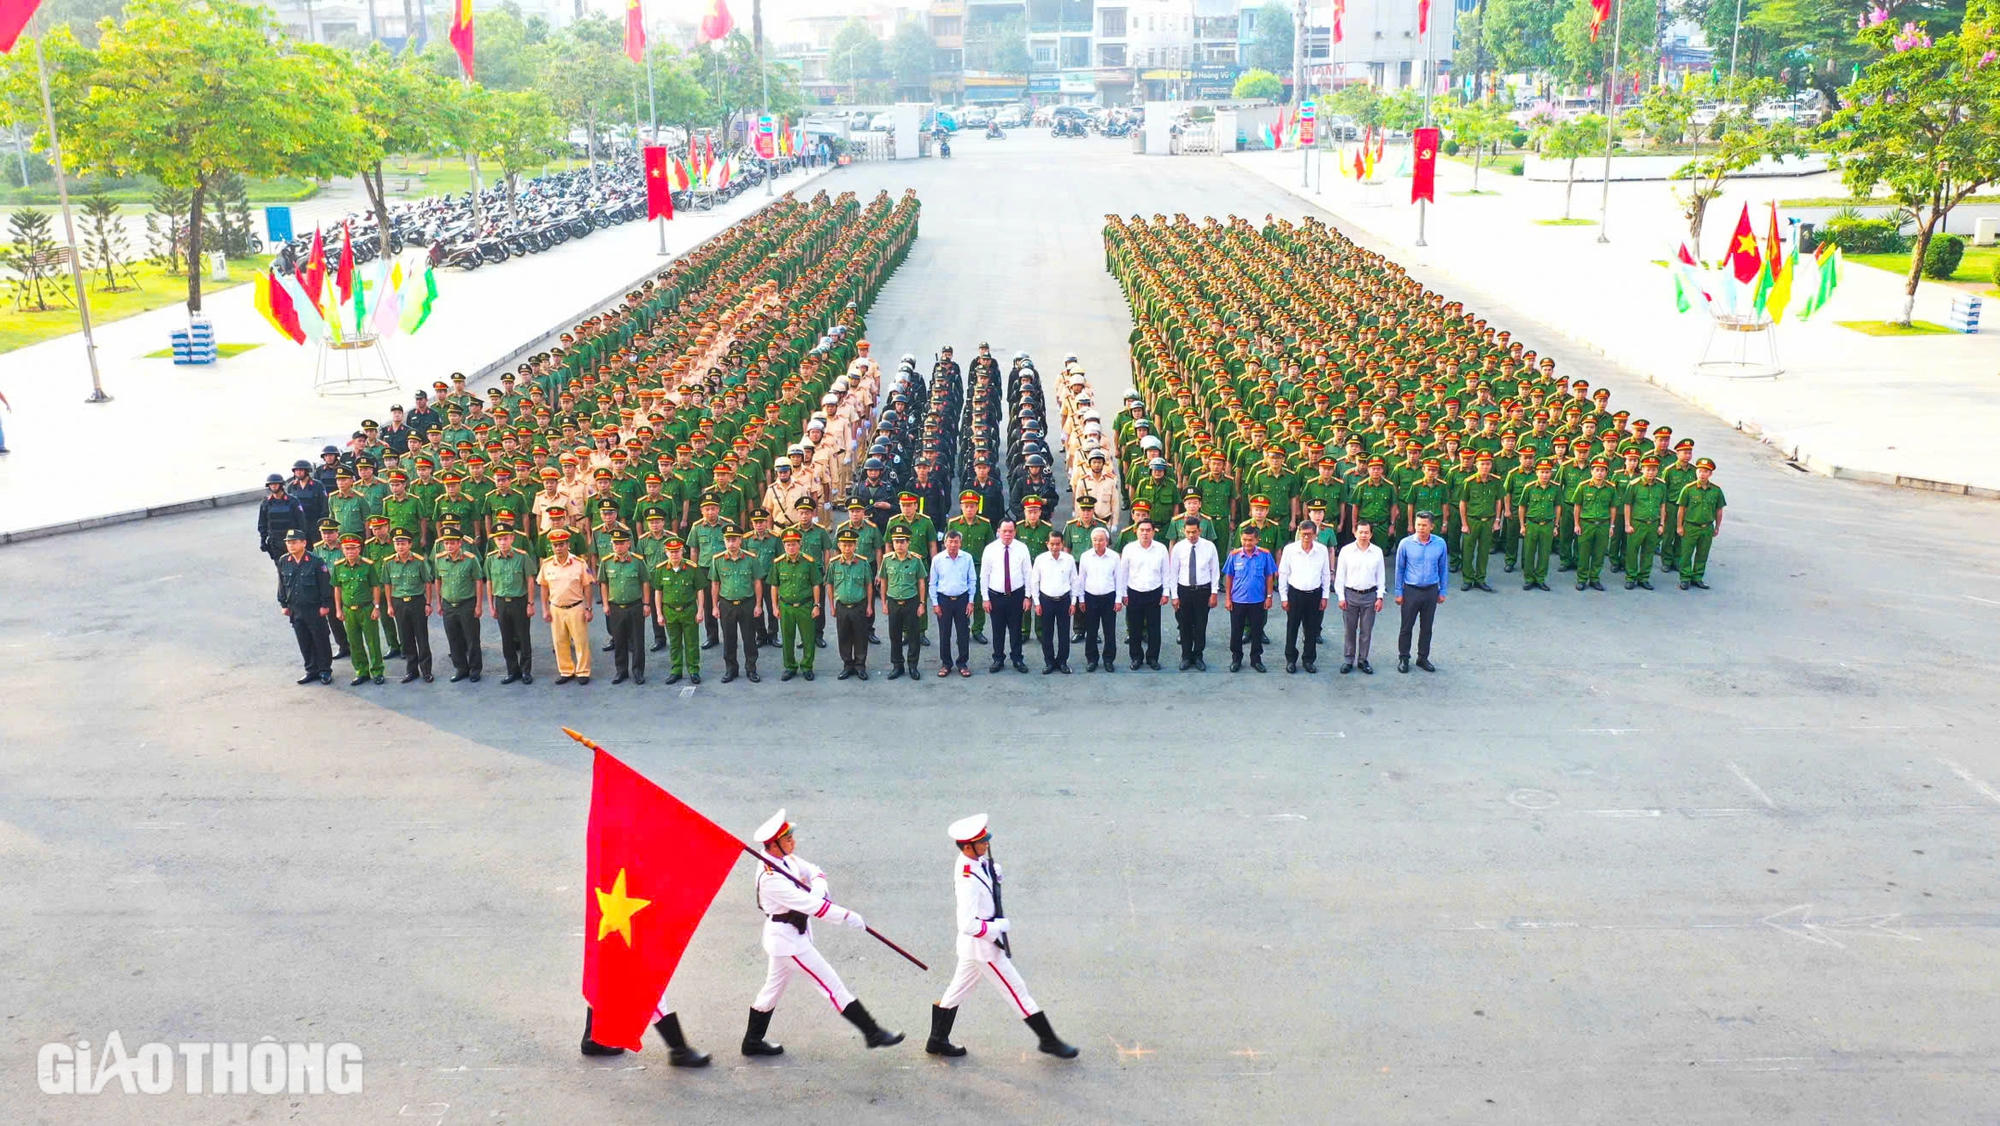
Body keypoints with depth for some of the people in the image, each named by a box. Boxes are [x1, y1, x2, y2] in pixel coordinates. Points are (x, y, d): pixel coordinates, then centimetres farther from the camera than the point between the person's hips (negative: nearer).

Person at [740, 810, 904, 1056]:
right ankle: (872, 1033, 3)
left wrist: (818, 888, -17)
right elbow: (809, 905, -31)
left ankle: (753, 1041, 36)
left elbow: (814, 871, 6)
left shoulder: (786, 858, -2)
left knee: (773, 987, 22)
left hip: (794, 933, 10)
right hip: (788, 940, -10)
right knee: (831, 984, -4)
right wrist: (847, 916, -26)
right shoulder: (771, 878, -30)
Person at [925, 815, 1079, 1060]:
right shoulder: (968, 880, -30)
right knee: (1017, 991, 4)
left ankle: (937, 1040, 36)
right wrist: (1000, 925, -21)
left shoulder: (975, 863, -2)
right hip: (982, 945, -9)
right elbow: (968, 924, -33)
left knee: (957, 991, 21)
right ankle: (1048, 1040, 18)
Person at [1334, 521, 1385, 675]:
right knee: (1349, 630, 6)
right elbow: (1340, 575, -1)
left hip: (1369, 595, 1)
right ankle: (1348, 660, 15)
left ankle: (1362, 660, 19)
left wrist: (1380, 597, 1)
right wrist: (1341, 597, -4)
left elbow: (1380, 576, 6)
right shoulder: (1346, 551, -3)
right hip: (1350, 594, -1)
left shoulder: (1377, 552, 2)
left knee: (1366, 631, 8)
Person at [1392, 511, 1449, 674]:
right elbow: (1399, 569, -2)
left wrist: (1442, 592, 6)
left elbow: (1443, 569, 5)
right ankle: (1403, 658, 19)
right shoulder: (1406, 544, -10)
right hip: (1411, 590, -2)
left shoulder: (1440, 544, -5)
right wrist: (1398, 592, -2)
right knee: (1406, 627, 6)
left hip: (1431, 591, 2)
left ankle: (1423, 657, 26)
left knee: (1426, 627, 13)